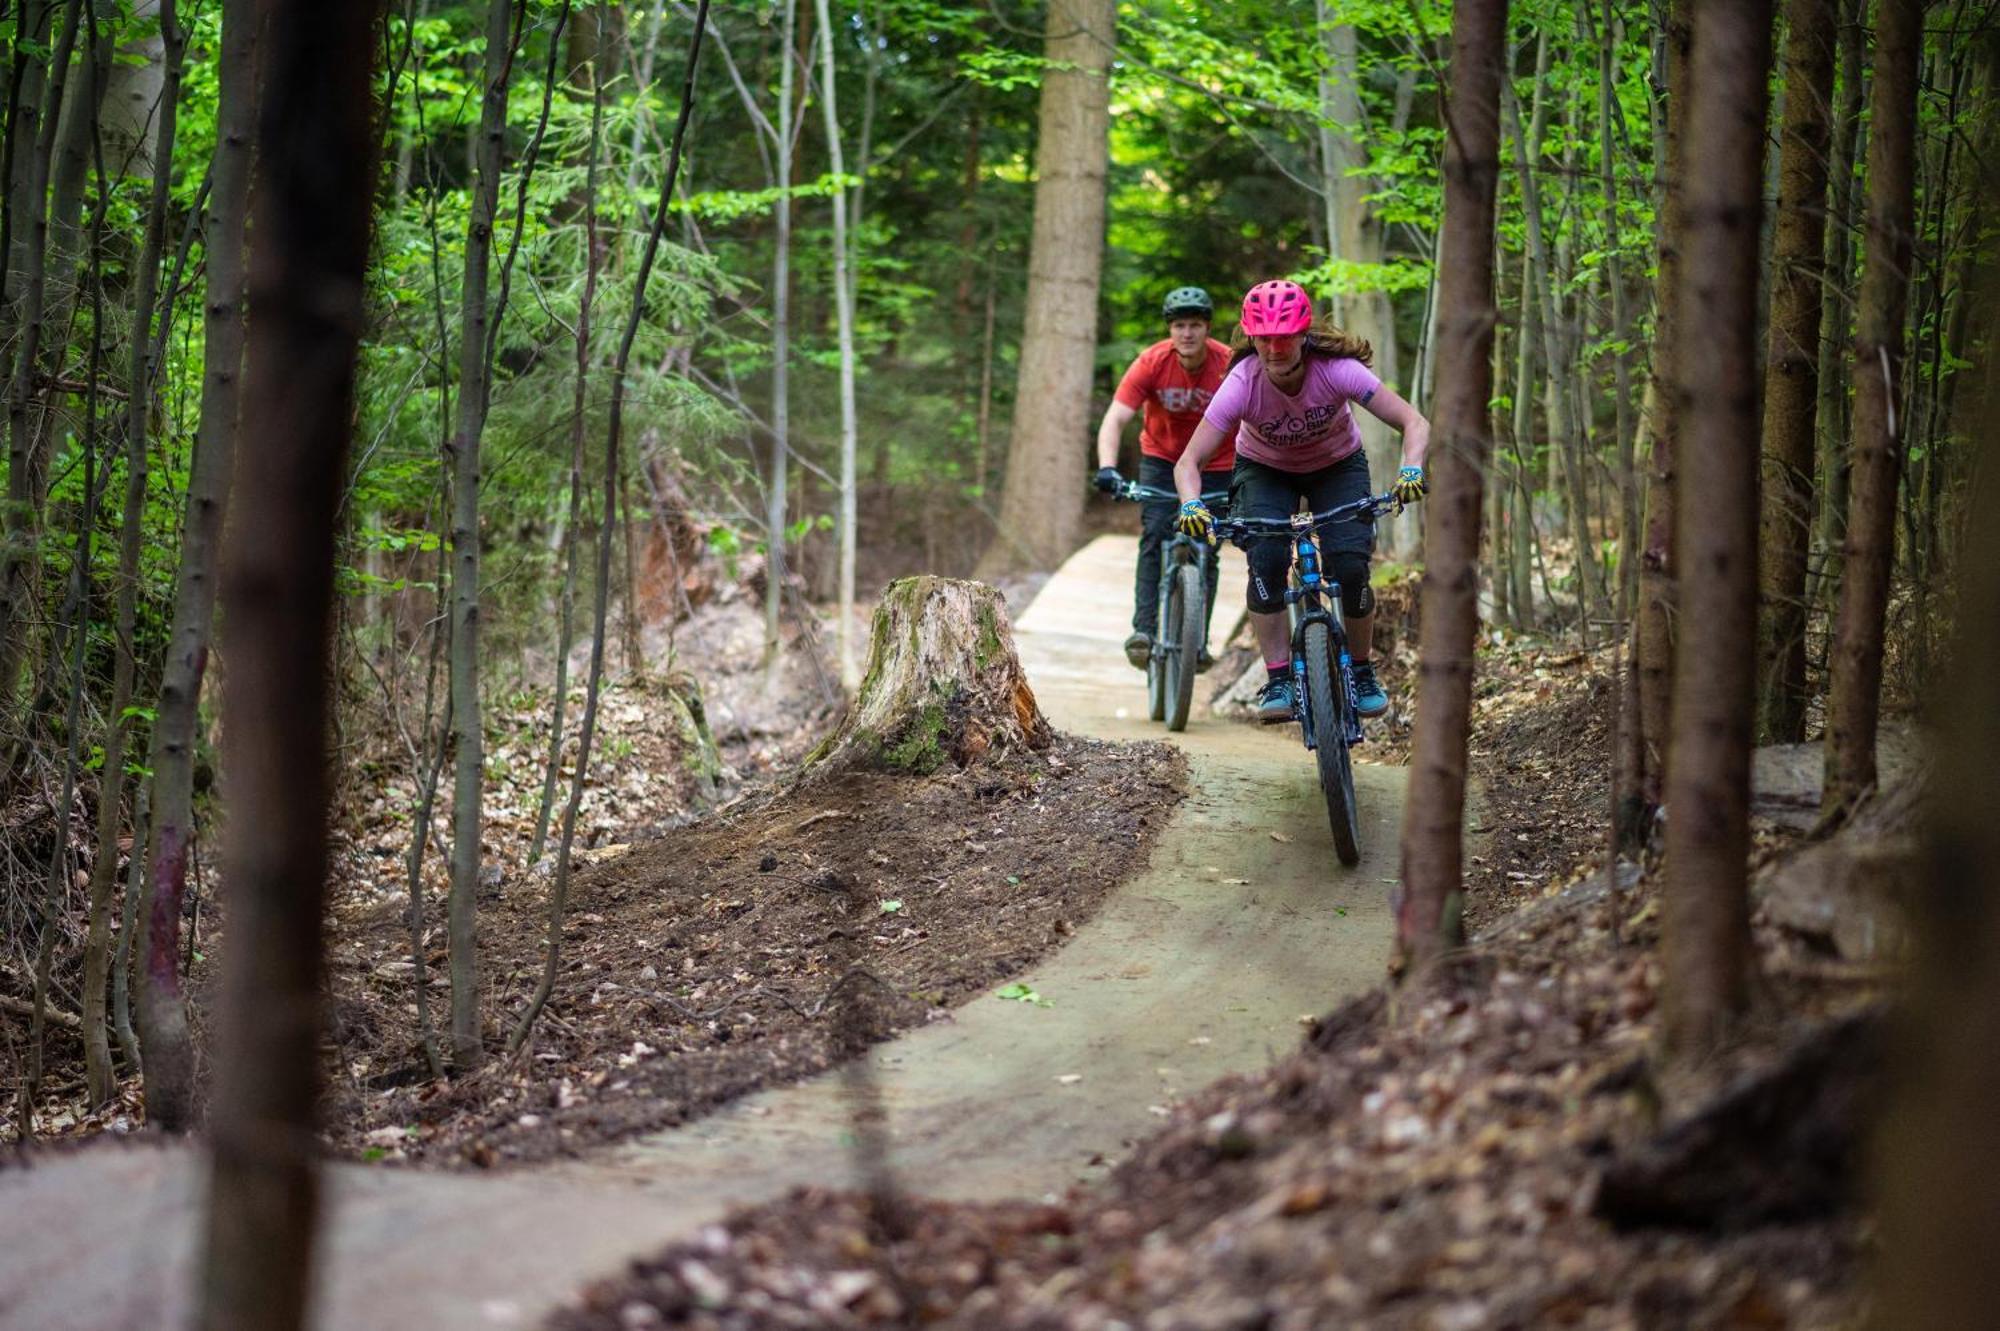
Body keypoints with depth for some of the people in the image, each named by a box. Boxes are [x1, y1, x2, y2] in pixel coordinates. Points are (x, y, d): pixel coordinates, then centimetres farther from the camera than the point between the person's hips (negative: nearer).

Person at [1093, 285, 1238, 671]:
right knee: (1155, 537, -17)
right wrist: (1107, 467, -43)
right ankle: (1144, 630, -22)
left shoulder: (1229, 365, -24)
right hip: (1161, 460, 0)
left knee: (1206, 550, -1)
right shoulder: (1151, 363, -23)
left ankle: (1198, 640, 9)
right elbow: (1114, 419, -27)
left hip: (1214, 466, 0)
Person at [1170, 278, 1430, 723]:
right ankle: (1279, 681, -17)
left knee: (1350, 566, -21)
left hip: (1337, 466, 0)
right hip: (1265, 470, 0)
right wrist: (1191, 505, -50)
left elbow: (1414, 423, -32)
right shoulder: (1243, 384, -31)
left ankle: (1362, 672, 3)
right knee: (1266, 559, -27)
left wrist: (1411, 469, -52)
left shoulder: (1337, 370, -32)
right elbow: (1189, 461, -29)